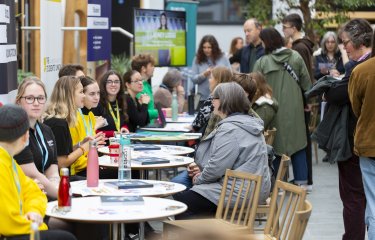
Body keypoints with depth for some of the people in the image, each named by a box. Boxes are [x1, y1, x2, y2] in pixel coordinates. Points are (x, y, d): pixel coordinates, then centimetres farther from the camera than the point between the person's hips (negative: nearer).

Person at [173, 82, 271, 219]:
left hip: (238, 193, -11)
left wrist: (199, 179, -2)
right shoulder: (248, 123, 16)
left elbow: (217, 166, -21)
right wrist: (203, 170, 12)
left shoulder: (230, 129, -18)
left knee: (182, 201, -6)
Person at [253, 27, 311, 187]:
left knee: (274, 146, 7)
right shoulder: (296, 57, -2)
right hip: (294, 109, 2)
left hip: (273, 111, -2)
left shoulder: (262, 62, -11)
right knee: (297, 144, 11)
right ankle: (301, 182, 12)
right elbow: (306, 83, 2)